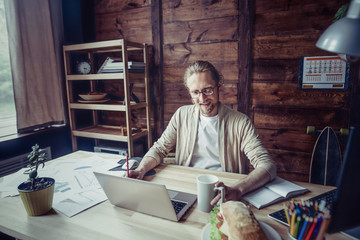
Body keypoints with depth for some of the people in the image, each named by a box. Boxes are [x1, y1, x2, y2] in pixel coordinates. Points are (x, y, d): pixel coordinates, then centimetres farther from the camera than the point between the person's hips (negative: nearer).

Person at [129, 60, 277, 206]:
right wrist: (141, 169, -13)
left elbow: (267, 165, -13)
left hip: (221, 193, -2)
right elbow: (160, 148, 9)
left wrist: (237, 189, -34)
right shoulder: (182, 115, 5)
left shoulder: (240, 122, -6)